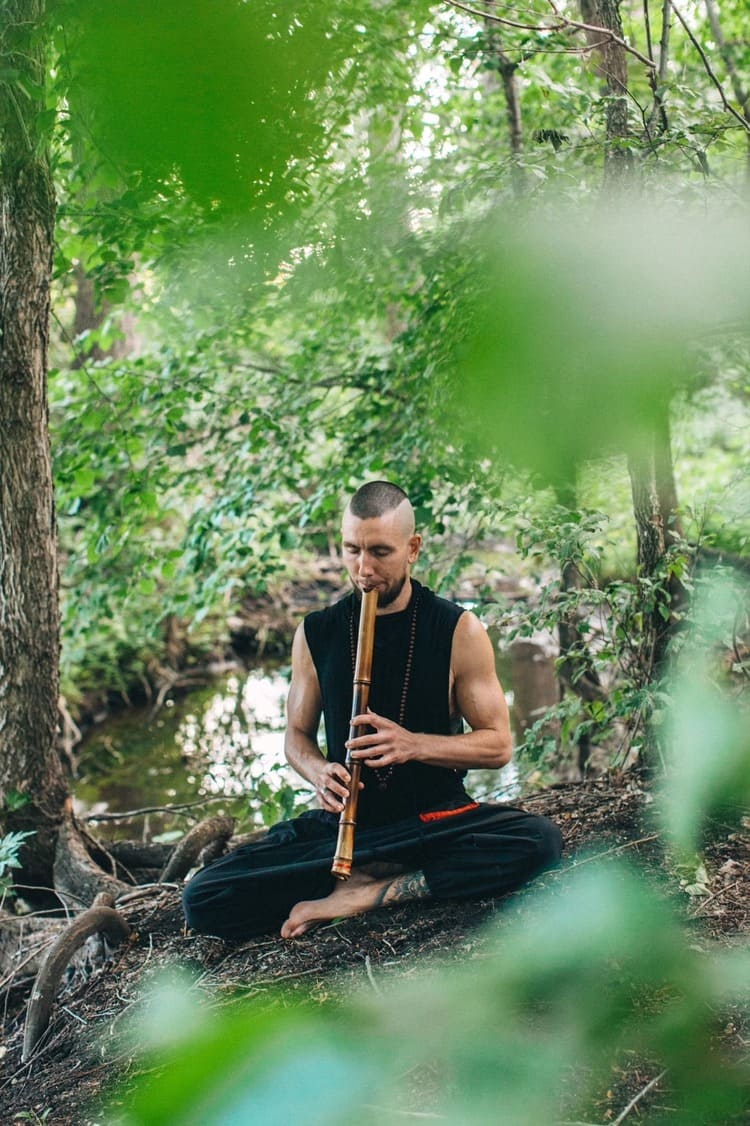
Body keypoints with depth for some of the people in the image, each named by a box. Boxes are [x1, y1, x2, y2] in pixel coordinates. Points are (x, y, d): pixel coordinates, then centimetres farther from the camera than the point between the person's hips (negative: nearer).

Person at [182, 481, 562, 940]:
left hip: (436, 819, -1)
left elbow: (498, 744, -2)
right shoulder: (316, 634, 2)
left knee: (539, 840, -33)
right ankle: (387, 874, -13)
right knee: (203, 900, -18)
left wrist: (413, 745, -21)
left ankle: (368, 893, -23)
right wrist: (320, 773, -12)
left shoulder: (459, 631, -5)